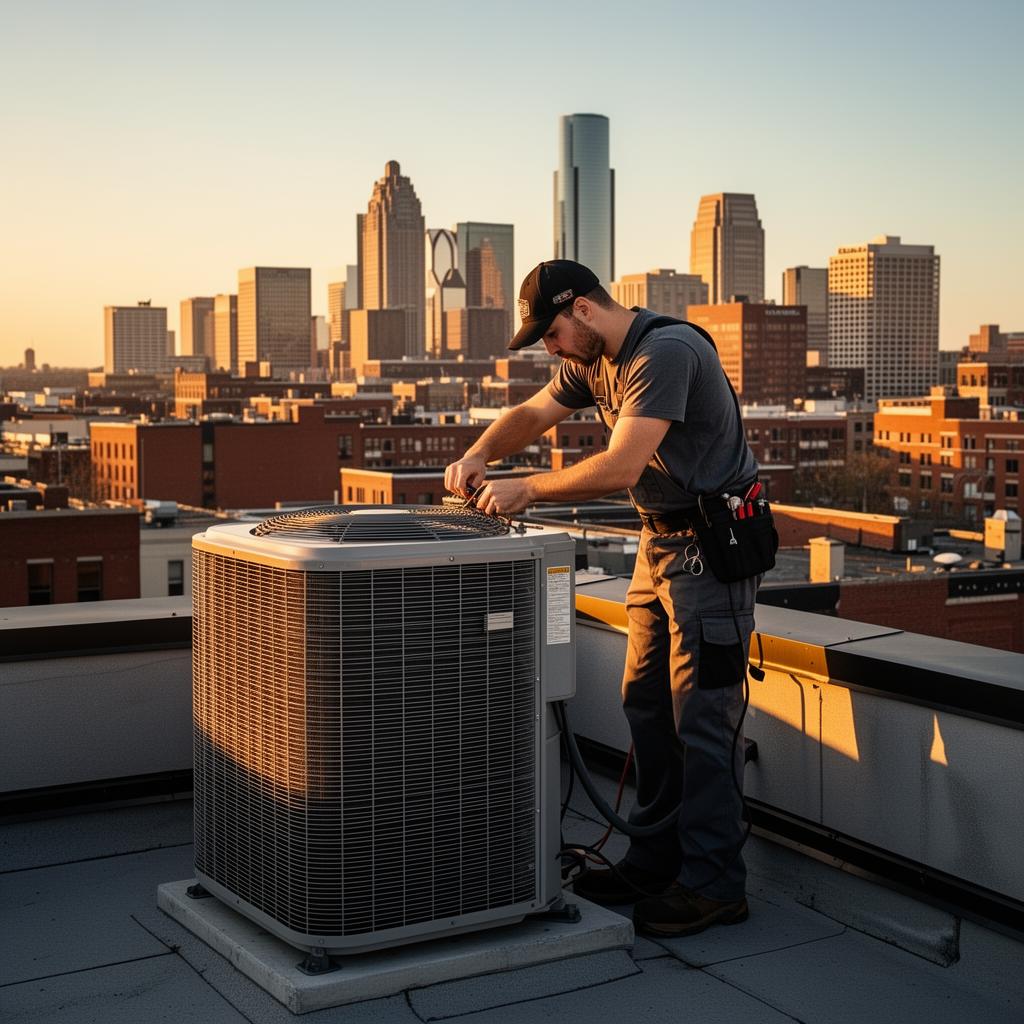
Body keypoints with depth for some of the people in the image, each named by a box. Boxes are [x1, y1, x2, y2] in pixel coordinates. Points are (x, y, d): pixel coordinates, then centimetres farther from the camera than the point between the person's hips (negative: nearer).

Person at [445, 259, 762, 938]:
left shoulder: (666, 353, -22)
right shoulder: (595, 361, 8)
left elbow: (618, 470, -28)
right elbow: (534, 413, 20)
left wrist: (525, 490, -19)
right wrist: (479, 456, 1)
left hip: (714, 546, -10)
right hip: (661, 542, 10)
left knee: (702, 717, -7)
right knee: (646, 705, 13)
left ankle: (714, 885, 1)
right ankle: (657, 859, 24)